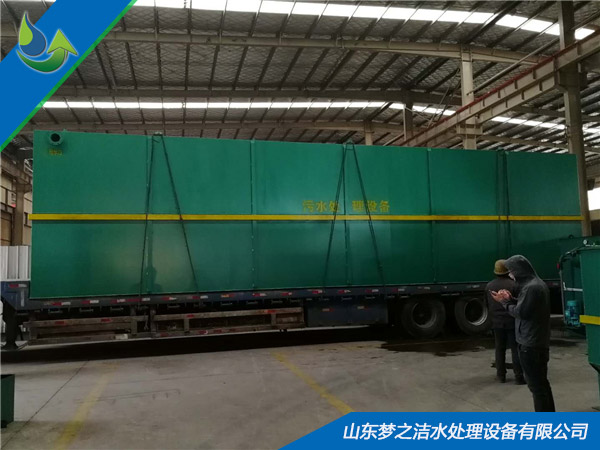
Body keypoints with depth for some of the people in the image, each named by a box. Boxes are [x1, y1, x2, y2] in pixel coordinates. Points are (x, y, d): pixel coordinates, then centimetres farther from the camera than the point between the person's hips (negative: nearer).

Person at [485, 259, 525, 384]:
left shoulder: (489, 286, 4)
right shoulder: (513, 285, -13)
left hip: (497, 322, 4)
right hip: (512, 321, -4)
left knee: (500, 348, 12)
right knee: (516, 349, 1)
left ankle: (501, 375, 17)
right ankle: (519, 376, 2)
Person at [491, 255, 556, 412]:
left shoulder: (531, 287, -21)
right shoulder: (537, 283, 12)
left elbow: (520, 312, -19)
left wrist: (505, 302, -5)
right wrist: (511, 299, 3)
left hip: (530, 344, -11)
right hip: (539, 342, 11)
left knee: (535, 384, -2)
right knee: (541, 382, 19)